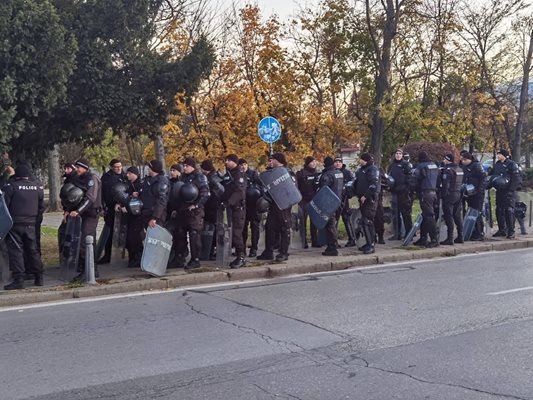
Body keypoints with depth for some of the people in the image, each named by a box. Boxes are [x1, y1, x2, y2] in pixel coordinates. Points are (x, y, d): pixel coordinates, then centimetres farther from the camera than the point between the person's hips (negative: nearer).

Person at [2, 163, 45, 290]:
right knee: (32, 250, 14)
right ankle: (39, 278, 19)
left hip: (14, 224, -4)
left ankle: (18, 279, -6)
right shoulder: (37, 186, 4)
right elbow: (41, 206, 11)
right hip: (31, 224, 4)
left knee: (15, 251, -1)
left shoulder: (10, 185, -9)